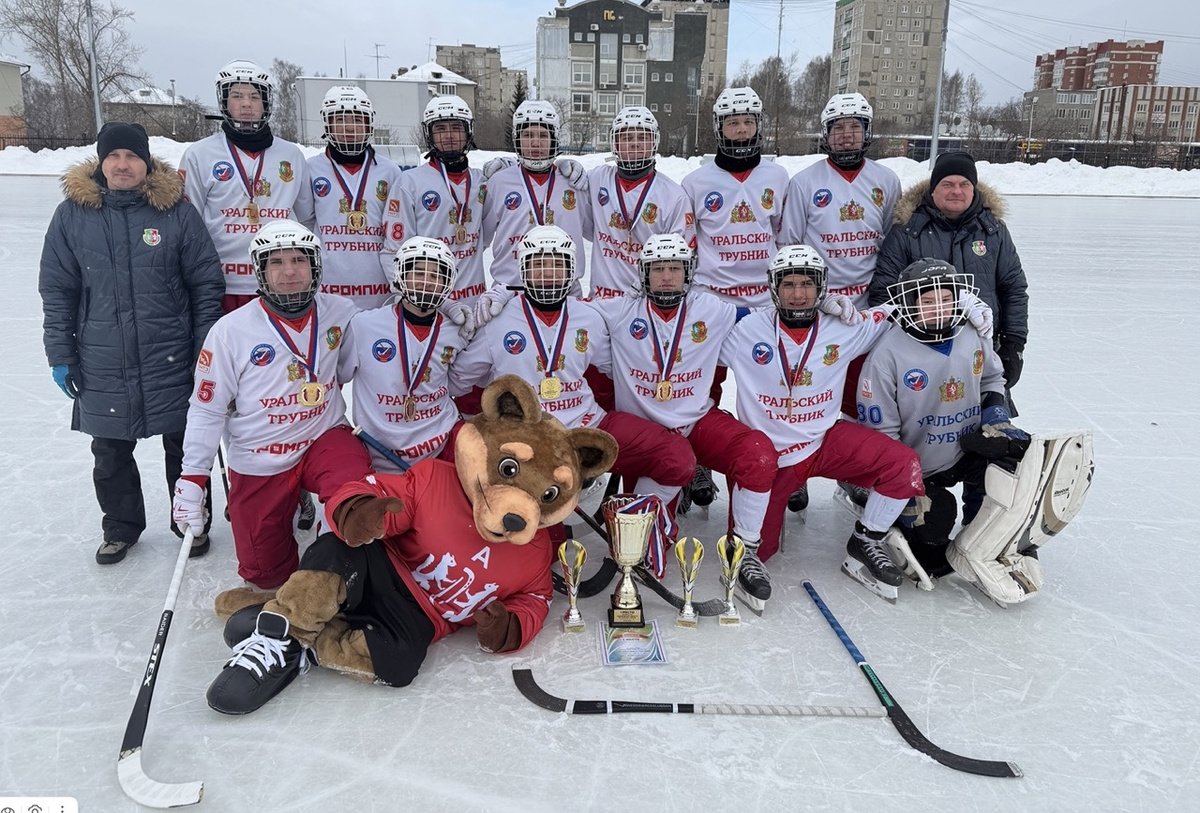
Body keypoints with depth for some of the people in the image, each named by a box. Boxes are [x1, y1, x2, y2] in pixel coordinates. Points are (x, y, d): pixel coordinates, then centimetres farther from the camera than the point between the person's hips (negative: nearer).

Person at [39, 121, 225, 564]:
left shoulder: (178, 212, -5)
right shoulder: (72, 215, 0)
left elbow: (206, 283, -2)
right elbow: (57, 293, 5)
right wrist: (61, 355, 2)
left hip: (173, 363, -2)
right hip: (102, 367, 2)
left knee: (184, 447, 12)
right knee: (110, 455, 14)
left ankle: (192, 521, 31)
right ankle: (120, 527, 34)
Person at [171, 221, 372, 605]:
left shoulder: (341, 313, -6)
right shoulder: (231, 330, -11)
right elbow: (206, 409, -6)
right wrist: (191, 477, -7)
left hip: (323, 438, 0)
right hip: (258, 462, 0)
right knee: (266, 569, 7)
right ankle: (265, 583, 45)